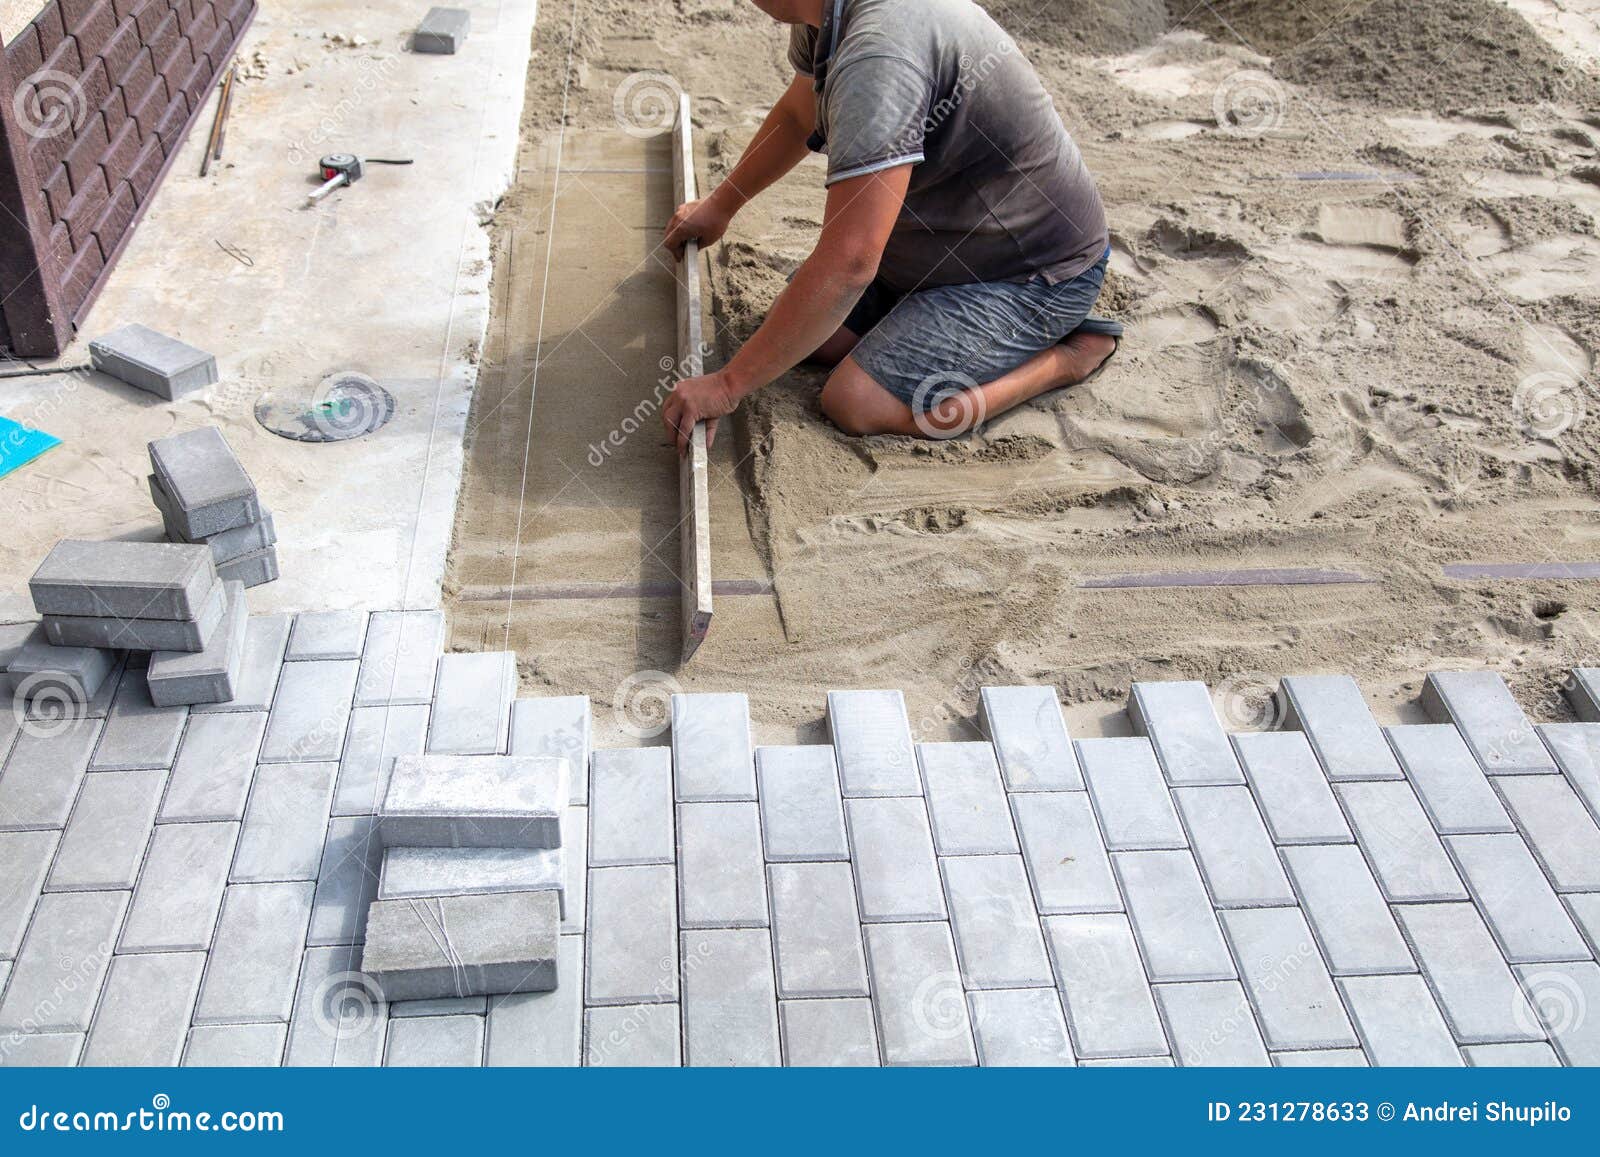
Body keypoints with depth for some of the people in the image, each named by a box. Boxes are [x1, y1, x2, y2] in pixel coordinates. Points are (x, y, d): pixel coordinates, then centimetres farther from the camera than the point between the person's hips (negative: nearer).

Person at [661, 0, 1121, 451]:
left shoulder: (877, 56, -35)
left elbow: (848, 263, -38)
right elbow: (796, 114, 19)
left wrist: (727, 385, -32)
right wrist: (718, 206, 32)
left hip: (1039, 274, -9)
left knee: (856, 404, -20)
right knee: (798, 328, 4)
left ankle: (1071, 352, -4)